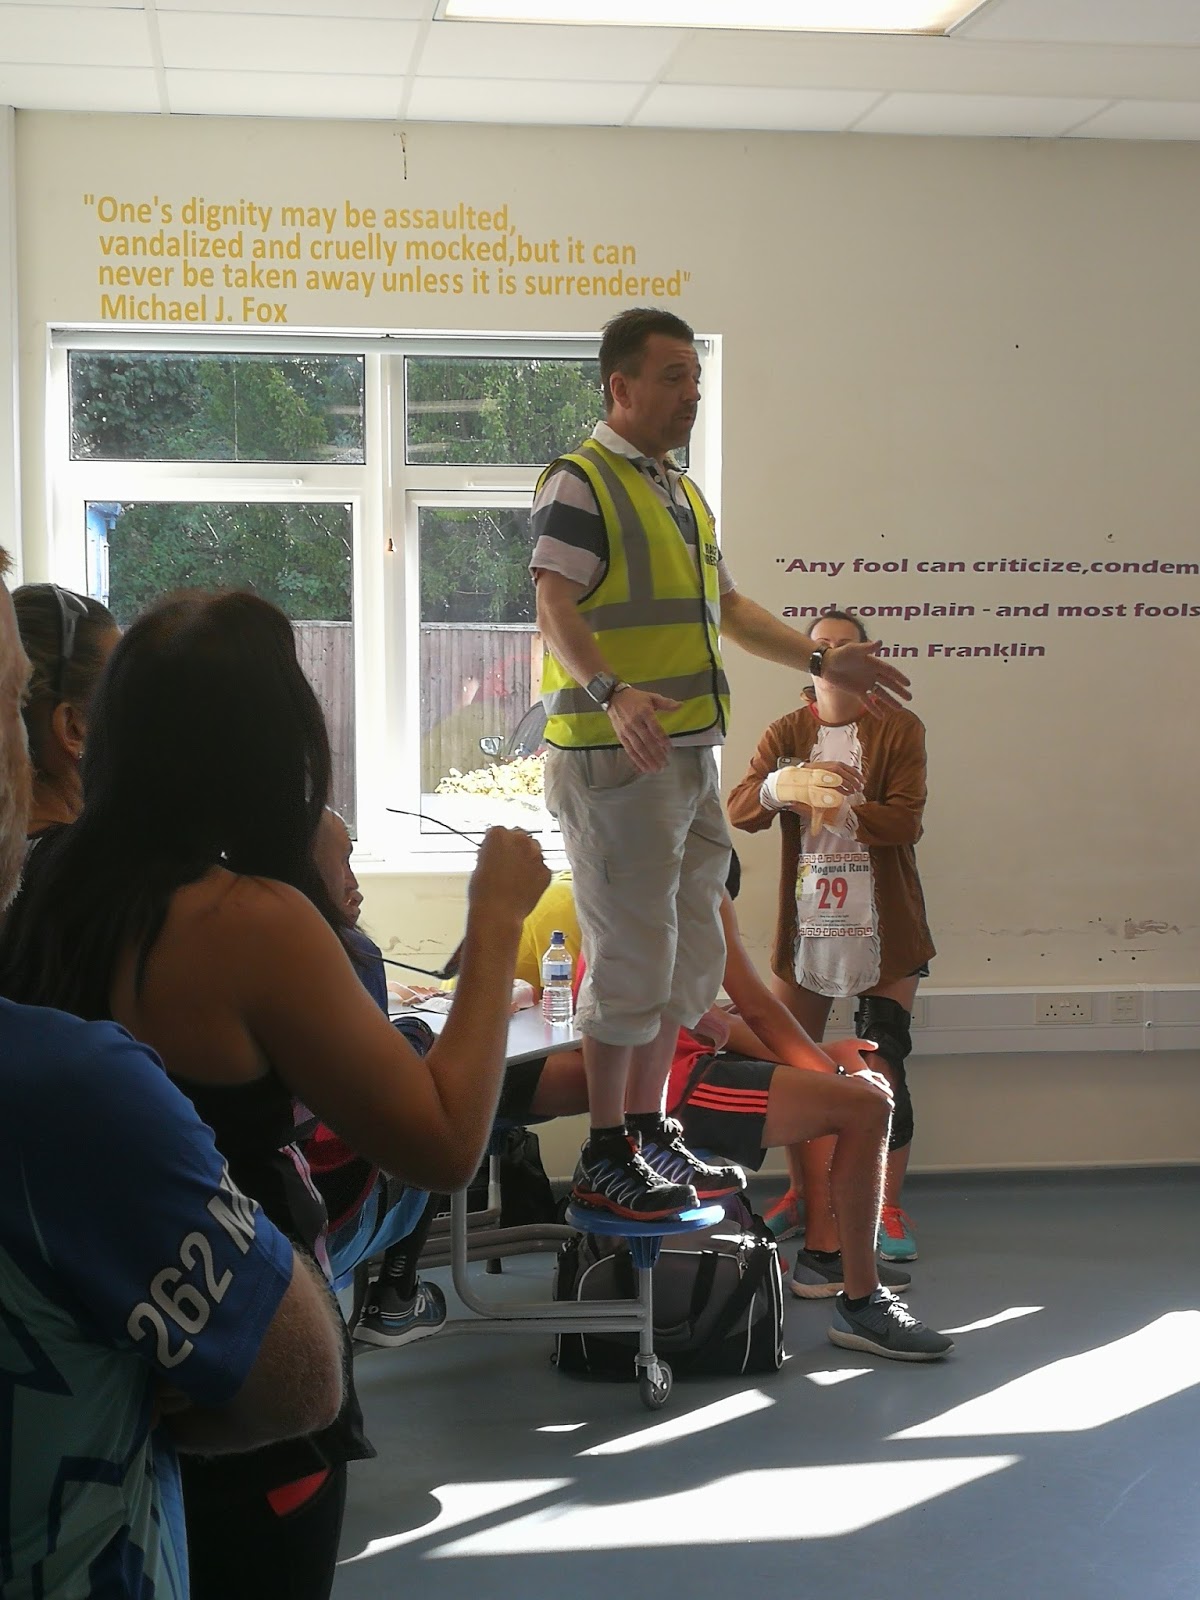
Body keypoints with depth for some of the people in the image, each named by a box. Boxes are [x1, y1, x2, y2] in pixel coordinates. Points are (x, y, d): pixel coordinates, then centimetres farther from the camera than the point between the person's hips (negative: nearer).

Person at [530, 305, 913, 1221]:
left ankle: (648, 1129, 27)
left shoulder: (682, 492, 20)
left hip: (691, 756, 9)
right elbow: (556, 607, -21)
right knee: (631, 959, -5)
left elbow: (726, 606, 26)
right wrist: (610, 691, -37)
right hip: (616, 763, -9)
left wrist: (820, 661, 18)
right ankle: (605, 1156, 7)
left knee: (689, 958, 15)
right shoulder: (581, 483, -9)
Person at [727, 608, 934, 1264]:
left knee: (883, 1068, -5)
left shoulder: (898, 728, 1)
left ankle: (887, 1206, 8)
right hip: (808, 920, 3)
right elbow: (739, 811, -7)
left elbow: (905, 819, -11)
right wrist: (775, 787, -29)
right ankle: (806, 1193, 24)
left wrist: (841, 805, -27)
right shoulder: (786, 734, 8)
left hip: (883, 925, -3)